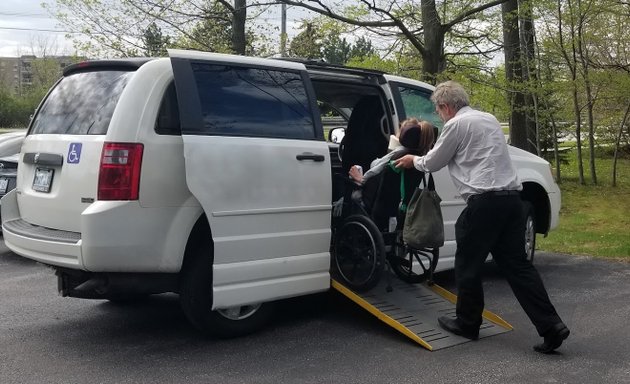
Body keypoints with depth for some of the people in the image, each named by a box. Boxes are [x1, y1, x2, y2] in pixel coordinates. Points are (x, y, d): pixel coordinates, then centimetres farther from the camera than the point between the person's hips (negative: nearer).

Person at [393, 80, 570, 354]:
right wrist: (423, 158, 43)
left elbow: (433, 163, 7)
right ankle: (551, 326, 3)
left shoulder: (456, 124, -3)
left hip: (485, 202, -8)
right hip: (511, 198, 8)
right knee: (516, 264, 8)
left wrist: (414, 161, 28)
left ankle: (467, 323, 20)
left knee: (468, 265, 8)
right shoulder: (489, 119, 22)